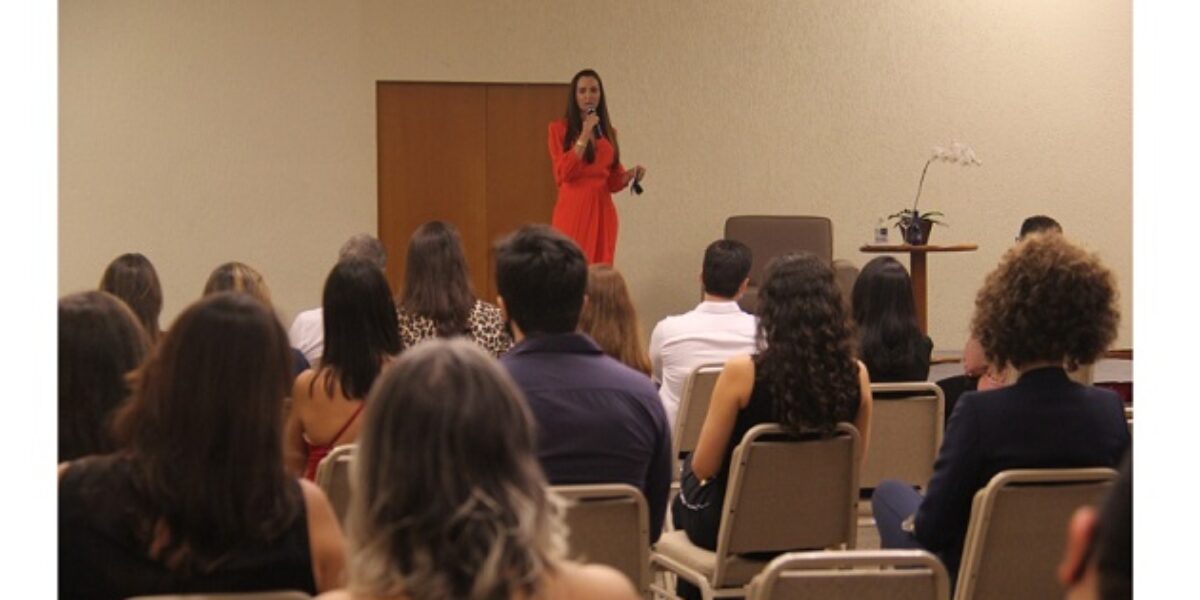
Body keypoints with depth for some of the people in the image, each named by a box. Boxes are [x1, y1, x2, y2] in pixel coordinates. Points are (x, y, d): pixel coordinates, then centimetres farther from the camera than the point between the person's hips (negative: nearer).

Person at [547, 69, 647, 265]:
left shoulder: (608, 132, 15)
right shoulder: (559, 129, 2)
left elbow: (613, 181, 16)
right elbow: (564, 173, -11)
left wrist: (631, 174, -4)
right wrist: (585, 134, -13)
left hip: (602, 211, 4)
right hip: (573, 210, -4)